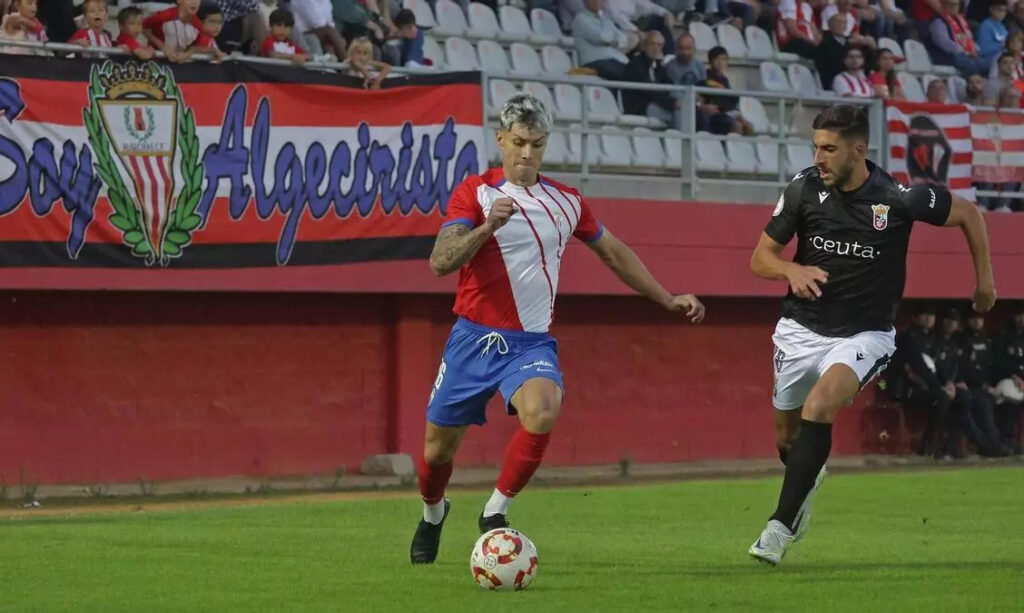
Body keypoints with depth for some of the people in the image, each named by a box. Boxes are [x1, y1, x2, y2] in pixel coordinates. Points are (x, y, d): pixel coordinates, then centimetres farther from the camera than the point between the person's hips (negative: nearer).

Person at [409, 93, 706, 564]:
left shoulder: (566, 202, 7)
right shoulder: (475, 193, -5)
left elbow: (613, 252, 22)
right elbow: (440, 262, -17)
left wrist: (668, 300, 21)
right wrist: (488, 226, -33)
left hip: (532, 342, 1)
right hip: (475, 338, -1)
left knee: (542, 412, -31)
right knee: (438, 447, 7)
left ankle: (496, 512, -14)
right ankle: (432, 513, 41)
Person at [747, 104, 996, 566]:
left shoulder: (899, 199, -18)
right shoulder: (804, 188, -11)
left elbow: (968, 213, -1)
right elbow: (761, 257, -1)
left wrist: (985, 280, 5)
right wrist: (792, 270, -22)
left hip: (865, 334, -4)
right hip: (801, 330, 4)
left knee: (820, 404, -31)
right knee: (787, 436, 15)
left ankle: (781, 525, -28)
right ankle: (809, 478, 54)